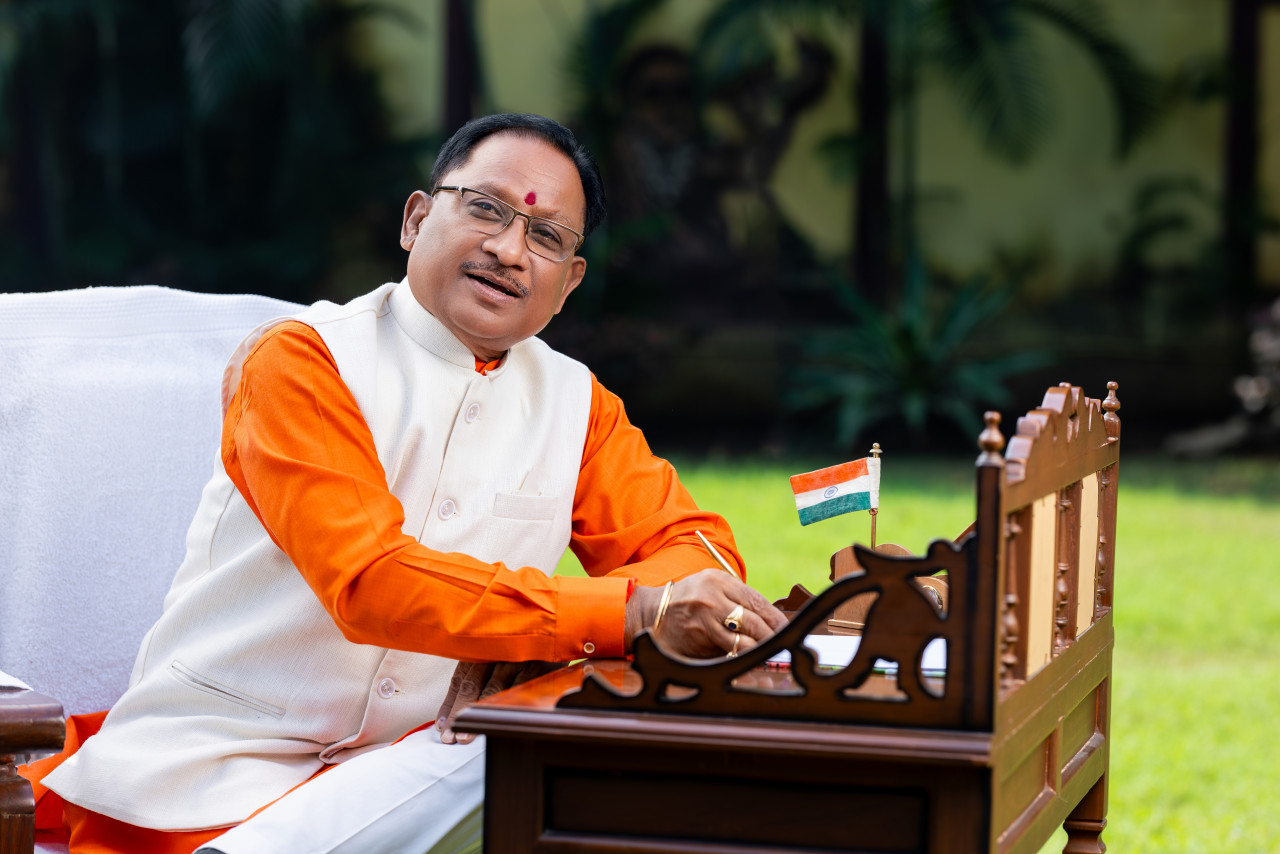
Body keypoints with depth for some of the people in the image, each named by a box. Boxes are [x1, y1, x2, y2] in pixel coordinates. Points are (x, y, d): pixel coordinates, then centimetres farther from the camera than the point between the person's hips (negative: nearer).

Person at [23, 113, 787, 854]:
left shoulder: (575, 403, 14)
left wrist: (525, 641, -14)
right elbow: (371, 580, -18)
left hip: (399, 772, 6)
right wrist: (632, 611, -27)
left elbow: (694, 547, 6)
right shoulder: (301, 362, -4)